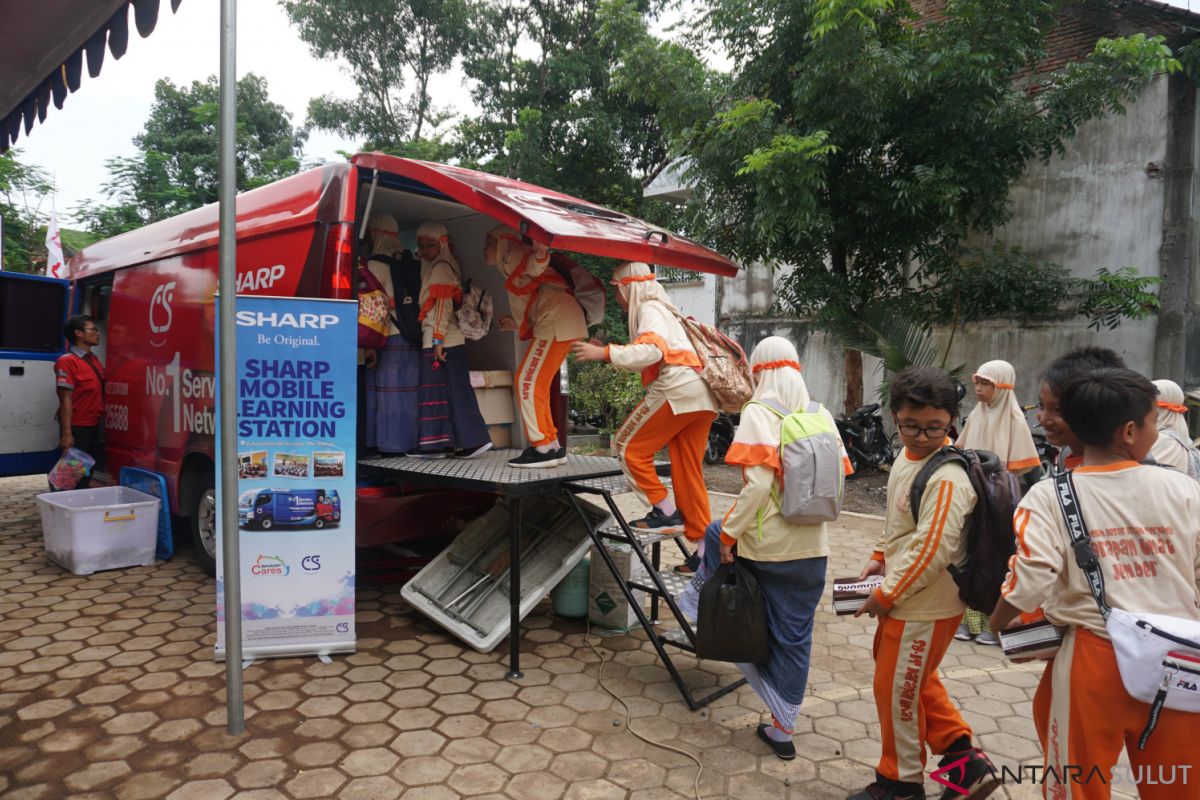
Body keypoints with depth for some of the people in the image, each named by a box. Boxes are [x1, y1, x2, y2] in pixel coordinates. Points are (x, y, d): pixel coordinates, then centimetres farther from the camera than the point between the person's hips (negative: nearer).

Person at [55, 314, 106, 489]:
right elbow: (66, 399, -16)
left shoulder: (94, 359, 12)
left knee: (88, 474, 15)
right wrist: (66, 433, -20)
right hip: (77, 428, -8)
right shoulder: (67, 361, -12)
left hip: (94, 427, 8)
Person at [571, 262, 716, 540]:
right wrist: (610, 353, 29)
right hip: (702, 395, 9)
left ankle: (666, 512, 2)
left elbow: (652, 350, -19)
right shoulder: (663, 309, 30)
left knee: (628, 446, 3)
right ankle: (703, 545, 10)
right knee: (688, 471, 10)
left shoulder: (649, 309, 1)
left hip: (678, 387, -9)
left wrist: (605, 353, -18)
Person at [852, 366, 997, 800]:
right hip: (904, 601, 9)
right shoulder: (906, 458, 3)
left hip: (926, 609, -9)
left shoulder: (946, 478, -26)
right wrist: (879, 559, 8)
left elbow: (932, 551, -27)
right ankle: (965, 760, 38)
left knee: (898, 689, 8)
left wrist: (885, 595, -19)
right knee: (915, 681, 24)